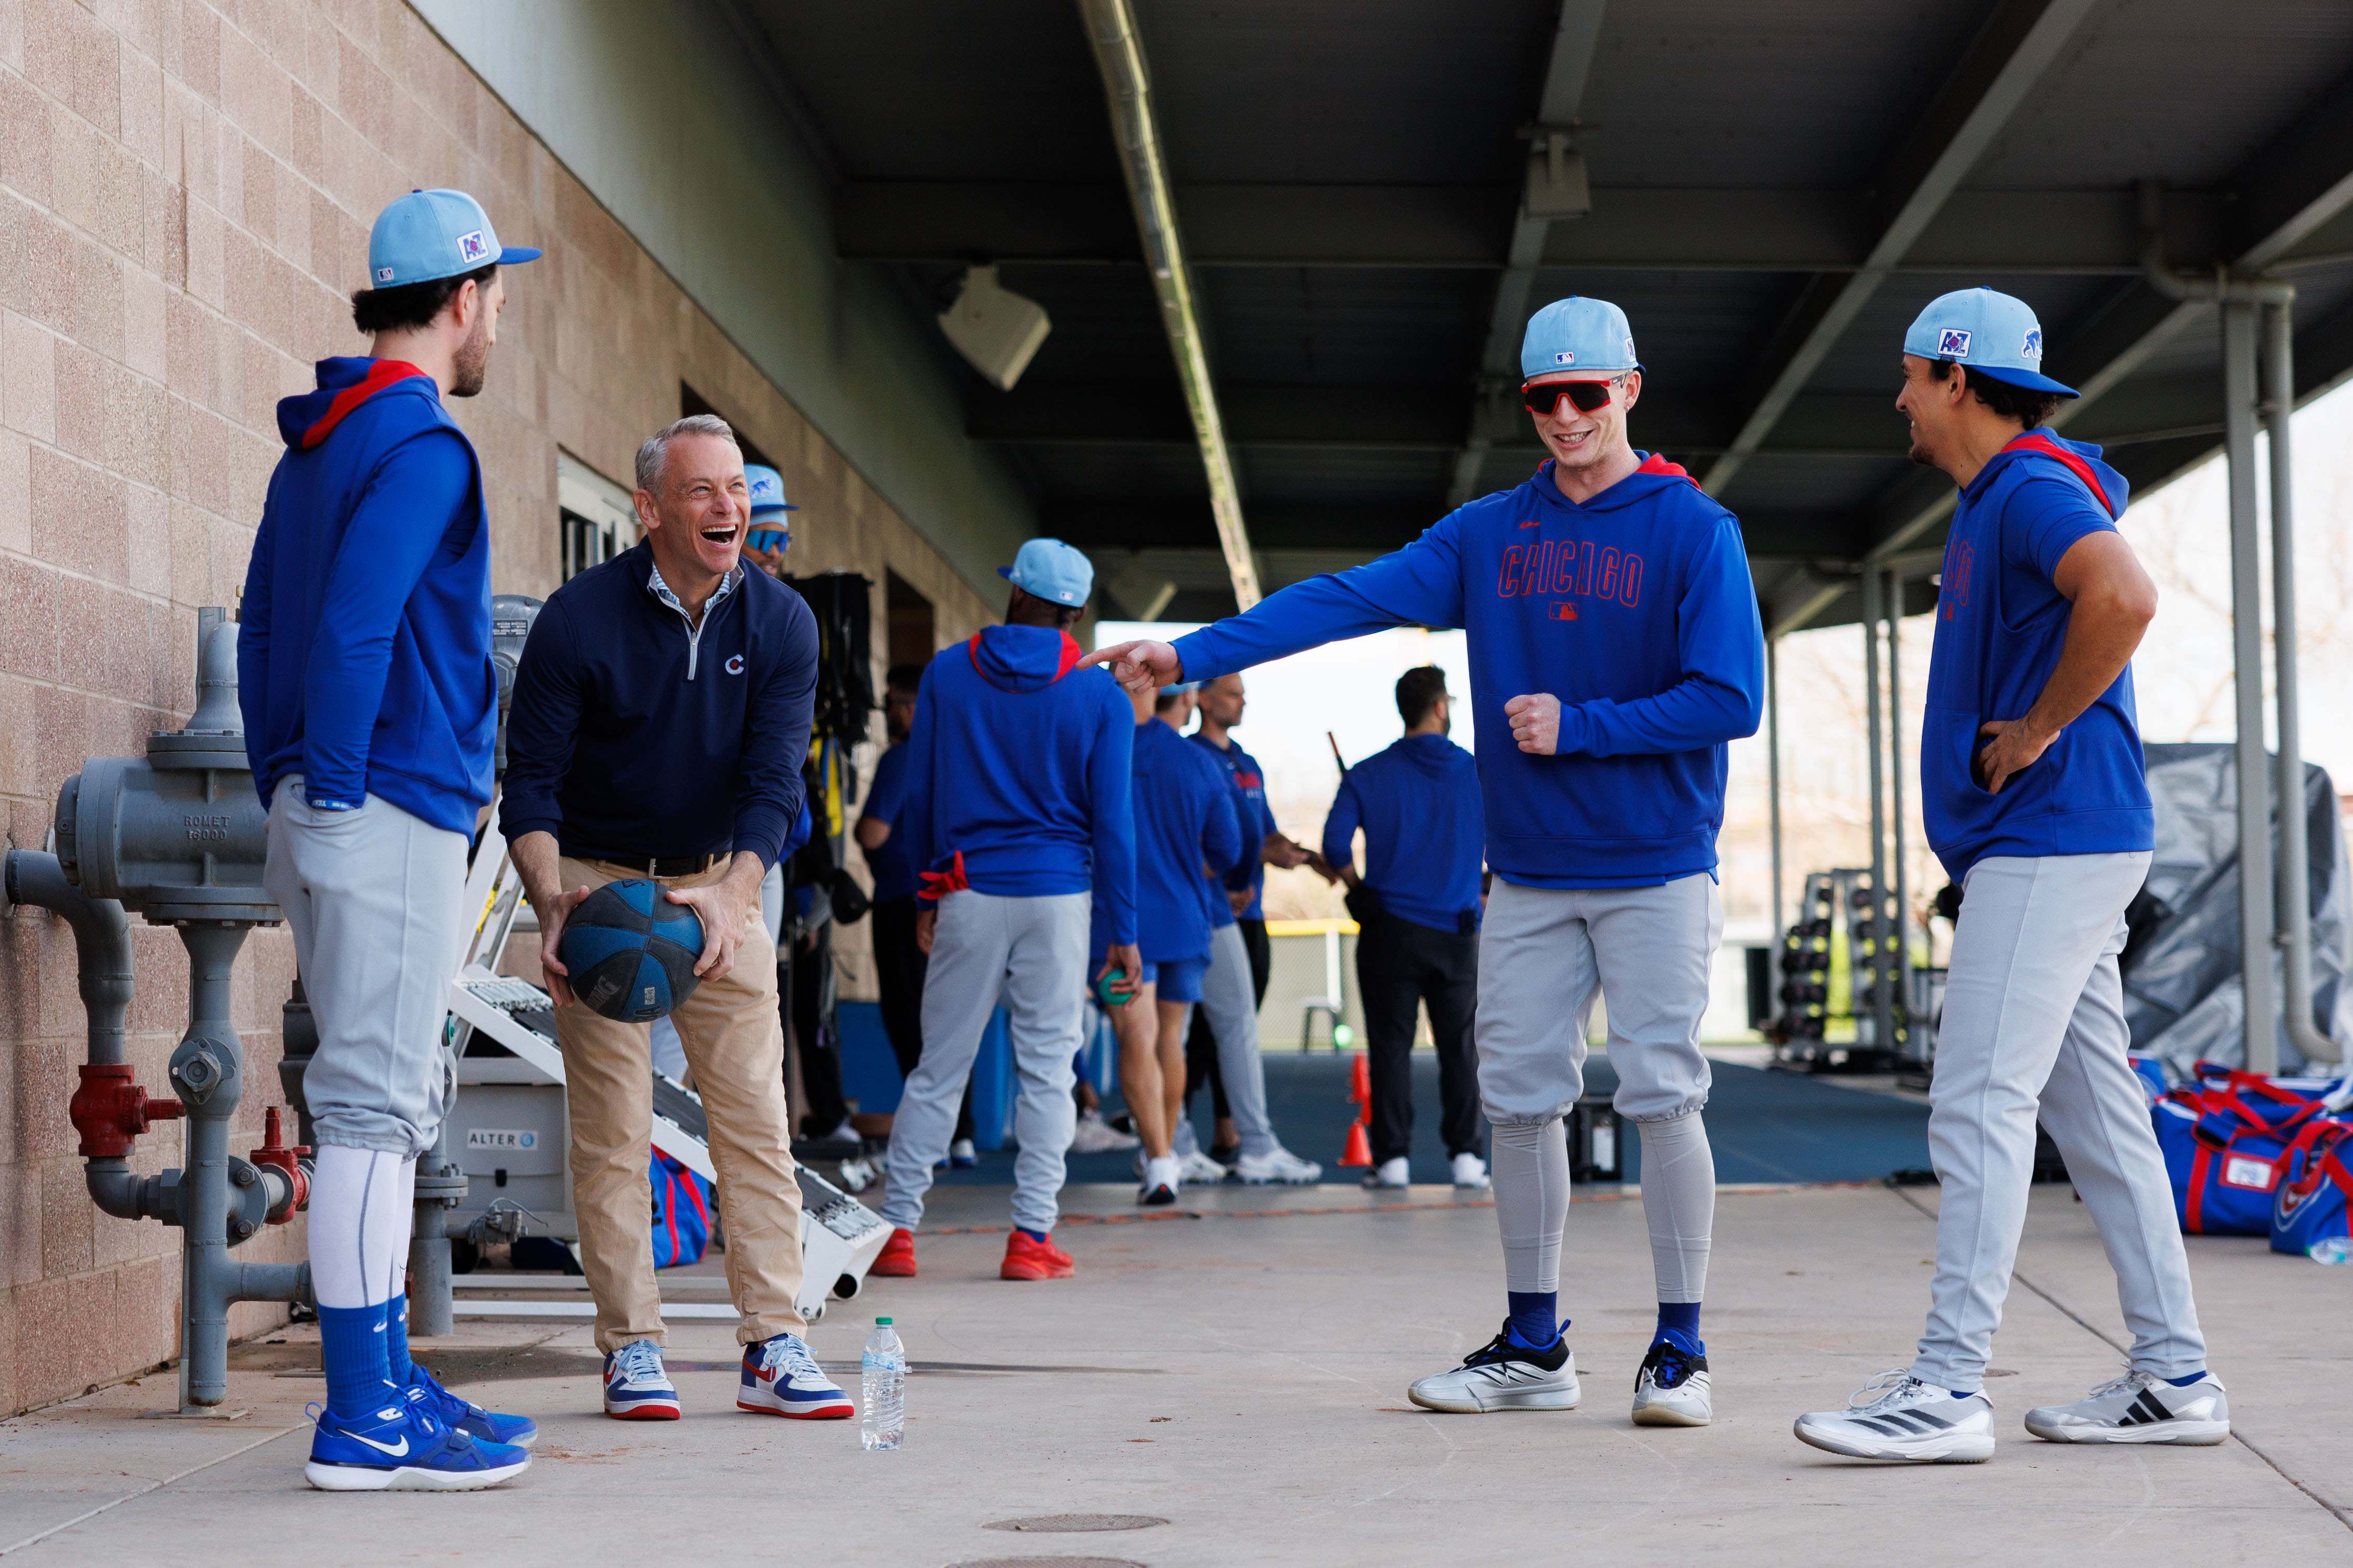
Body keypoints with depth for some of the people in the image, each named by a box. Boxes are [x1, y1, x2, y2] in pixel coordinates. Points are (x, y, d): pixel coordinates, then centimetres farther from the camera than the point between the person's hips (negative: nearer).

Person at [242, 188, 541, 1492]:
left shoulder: (314, 448, 18)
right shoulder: (422, 449, -12)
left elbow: (261, 631, 19)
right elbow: (351, 633, -21)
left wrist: (286, 792, 18)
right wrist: (333, 794, -15)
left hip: (323, 815, 10)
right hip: (393, 817, -10)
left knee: (391, 1108, 14)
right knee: (373, 1107, -8)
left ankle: (385, 1385, 20)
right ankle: (363, 1420, -5)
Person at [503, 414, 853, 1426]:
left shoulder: (781, 623, -8)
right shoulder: (579, 619, -15)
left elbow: (773, 782, -15)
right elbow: (530, 782, -13)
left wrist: (730, 898, -33)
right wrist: (552, 901, -30)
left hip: (720, 880, 3)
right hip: (598, 880, -2)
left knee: (755, 1113, -2)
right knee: (612, 1125, -5)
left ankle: (772, 1349, 1)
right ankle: (630, 1351, 2)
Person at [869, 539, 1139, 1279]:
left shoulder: (948, 672, 3)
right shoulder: (1101, 697, -1)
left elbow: (919, 795, 6)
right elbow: (1111, 822, -3)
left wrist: (928, 893, 17)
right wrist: (1124, 933, 1)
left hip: (969, 893, 1)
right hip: (1059, 897, -1)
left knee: (939, 1067, 7)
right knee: (1047, 1070, 4)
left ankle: (896, 1230, 6)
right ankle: (1032, 1235, 1)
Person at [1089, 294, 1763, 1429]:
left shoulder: (1694, 530, -5)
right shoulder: (1486, 535, 7)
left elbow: (1730, 698, -11)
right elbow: (1345, 601, -1)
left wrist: (1576, 727, -15)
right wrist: (1193, 653, -10)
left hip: (1656, 873, -4)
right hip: (1528, 876, 4)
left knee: (1663, 1098, -6)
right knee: (1519, 1100, 5)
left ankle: (1679, 1348, 5)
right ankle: (1532, 1346, 16)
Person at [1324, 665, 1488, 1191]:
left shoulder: (1368, 775, -1)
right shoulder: (1478, 773, 0)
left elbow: (1335, 844, -9)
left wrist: (1359, 888, 7)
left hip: (1390, 929, -1)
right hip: (1458, 931, 1)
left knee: (1391, 1045, 2)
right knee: (1459, 1045, 8)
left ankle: (1392, 1156, 0)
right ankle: (1465, 1155, 7)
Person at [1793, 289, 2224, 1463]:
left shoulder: (2033, 490, -13)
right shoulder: (1989, 504, 20)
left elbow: (2124, 597, -33)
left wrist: (2037, 732, -22)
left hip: (2050, 845, -11)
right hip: (2041, 846, 11)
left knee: (1980, 1104, -12)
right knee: (2095, 1112, 11)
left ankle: (1948, 1387, -12)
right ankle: (2174, 1376, 15)